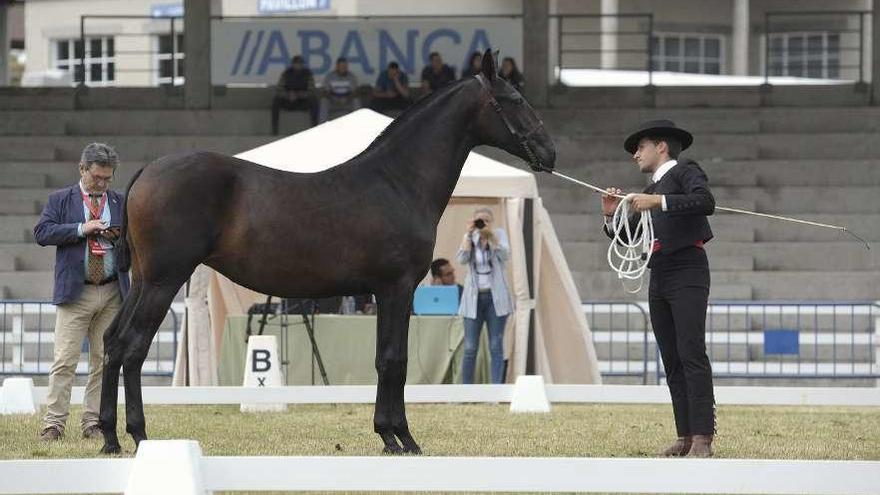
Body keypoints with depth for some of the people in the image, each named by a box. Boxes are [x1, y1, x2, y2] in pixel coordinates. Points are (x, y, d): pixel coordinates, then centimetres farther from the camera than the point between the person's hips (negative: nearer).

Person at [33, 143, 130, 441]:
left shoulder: (121, 203, 14)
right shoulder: (61, 200, 7)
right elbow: (42, 232, -6)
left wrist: (120, 237, -5)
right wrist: (81, 229, -14)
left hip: (112, 293, 3)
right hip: (75, 293, -3)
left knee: (104, 361, 4)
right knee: (65, 360, -8)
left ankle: (93, 422, 10)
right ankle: (54, 424, -7)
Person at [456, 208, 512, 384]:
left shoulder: (499, 234, 4)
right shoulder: (470, 237, 7)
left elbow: (505, 255, -13)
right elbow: (462, 259, -9)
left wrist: (491, 233, -18)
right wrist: (469, 234, -12)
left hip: (496, 298, -1)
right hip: (474, 298, 1)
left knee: (496, 347, 0)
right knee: (470, 348, -2)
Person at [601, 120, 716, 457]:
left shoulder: (685, 172, 2)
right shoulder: (650, 191, 24)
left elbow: (705, 202, -19)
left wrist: (659, 201, -22)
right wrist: (611, 216, 6)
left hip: (687, 272, -8)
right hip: (658, 277, 8)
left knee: (692, 356, -15)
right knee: (672, 362, 4)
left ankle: (702, 440, -19)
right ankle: (685, 437, 4)